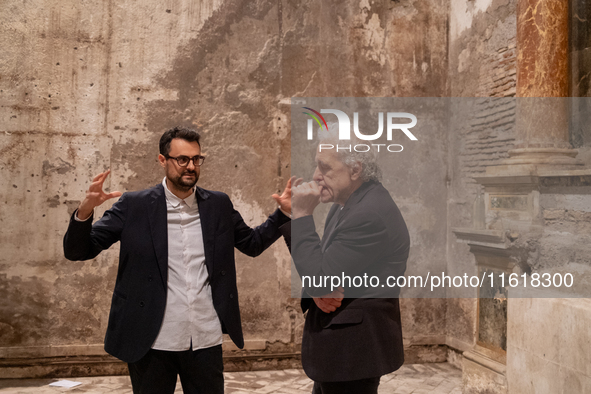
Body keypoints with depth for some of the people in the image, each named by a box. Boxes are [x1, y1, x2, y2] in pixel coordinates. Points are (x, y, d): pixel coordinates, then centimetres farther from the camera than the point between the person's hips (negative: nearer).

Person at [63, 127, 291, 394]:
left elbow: (253, 244, 17)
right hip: (152, 343, -2)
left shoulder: (219, 205, 5)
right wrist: (85, 210, -23)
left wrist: (284, 212, 4)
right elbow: (77, 251, -4)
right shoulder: (134, 206, -5)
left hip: (206, 341, 3)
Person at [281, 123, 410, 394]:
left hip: (353, 350, -9)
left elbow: (320, 277, -24)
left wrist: (302, 215, -20)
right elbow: (320, 263, 10)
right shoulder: (347, 203, 6)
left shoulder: (372, 214, -25)